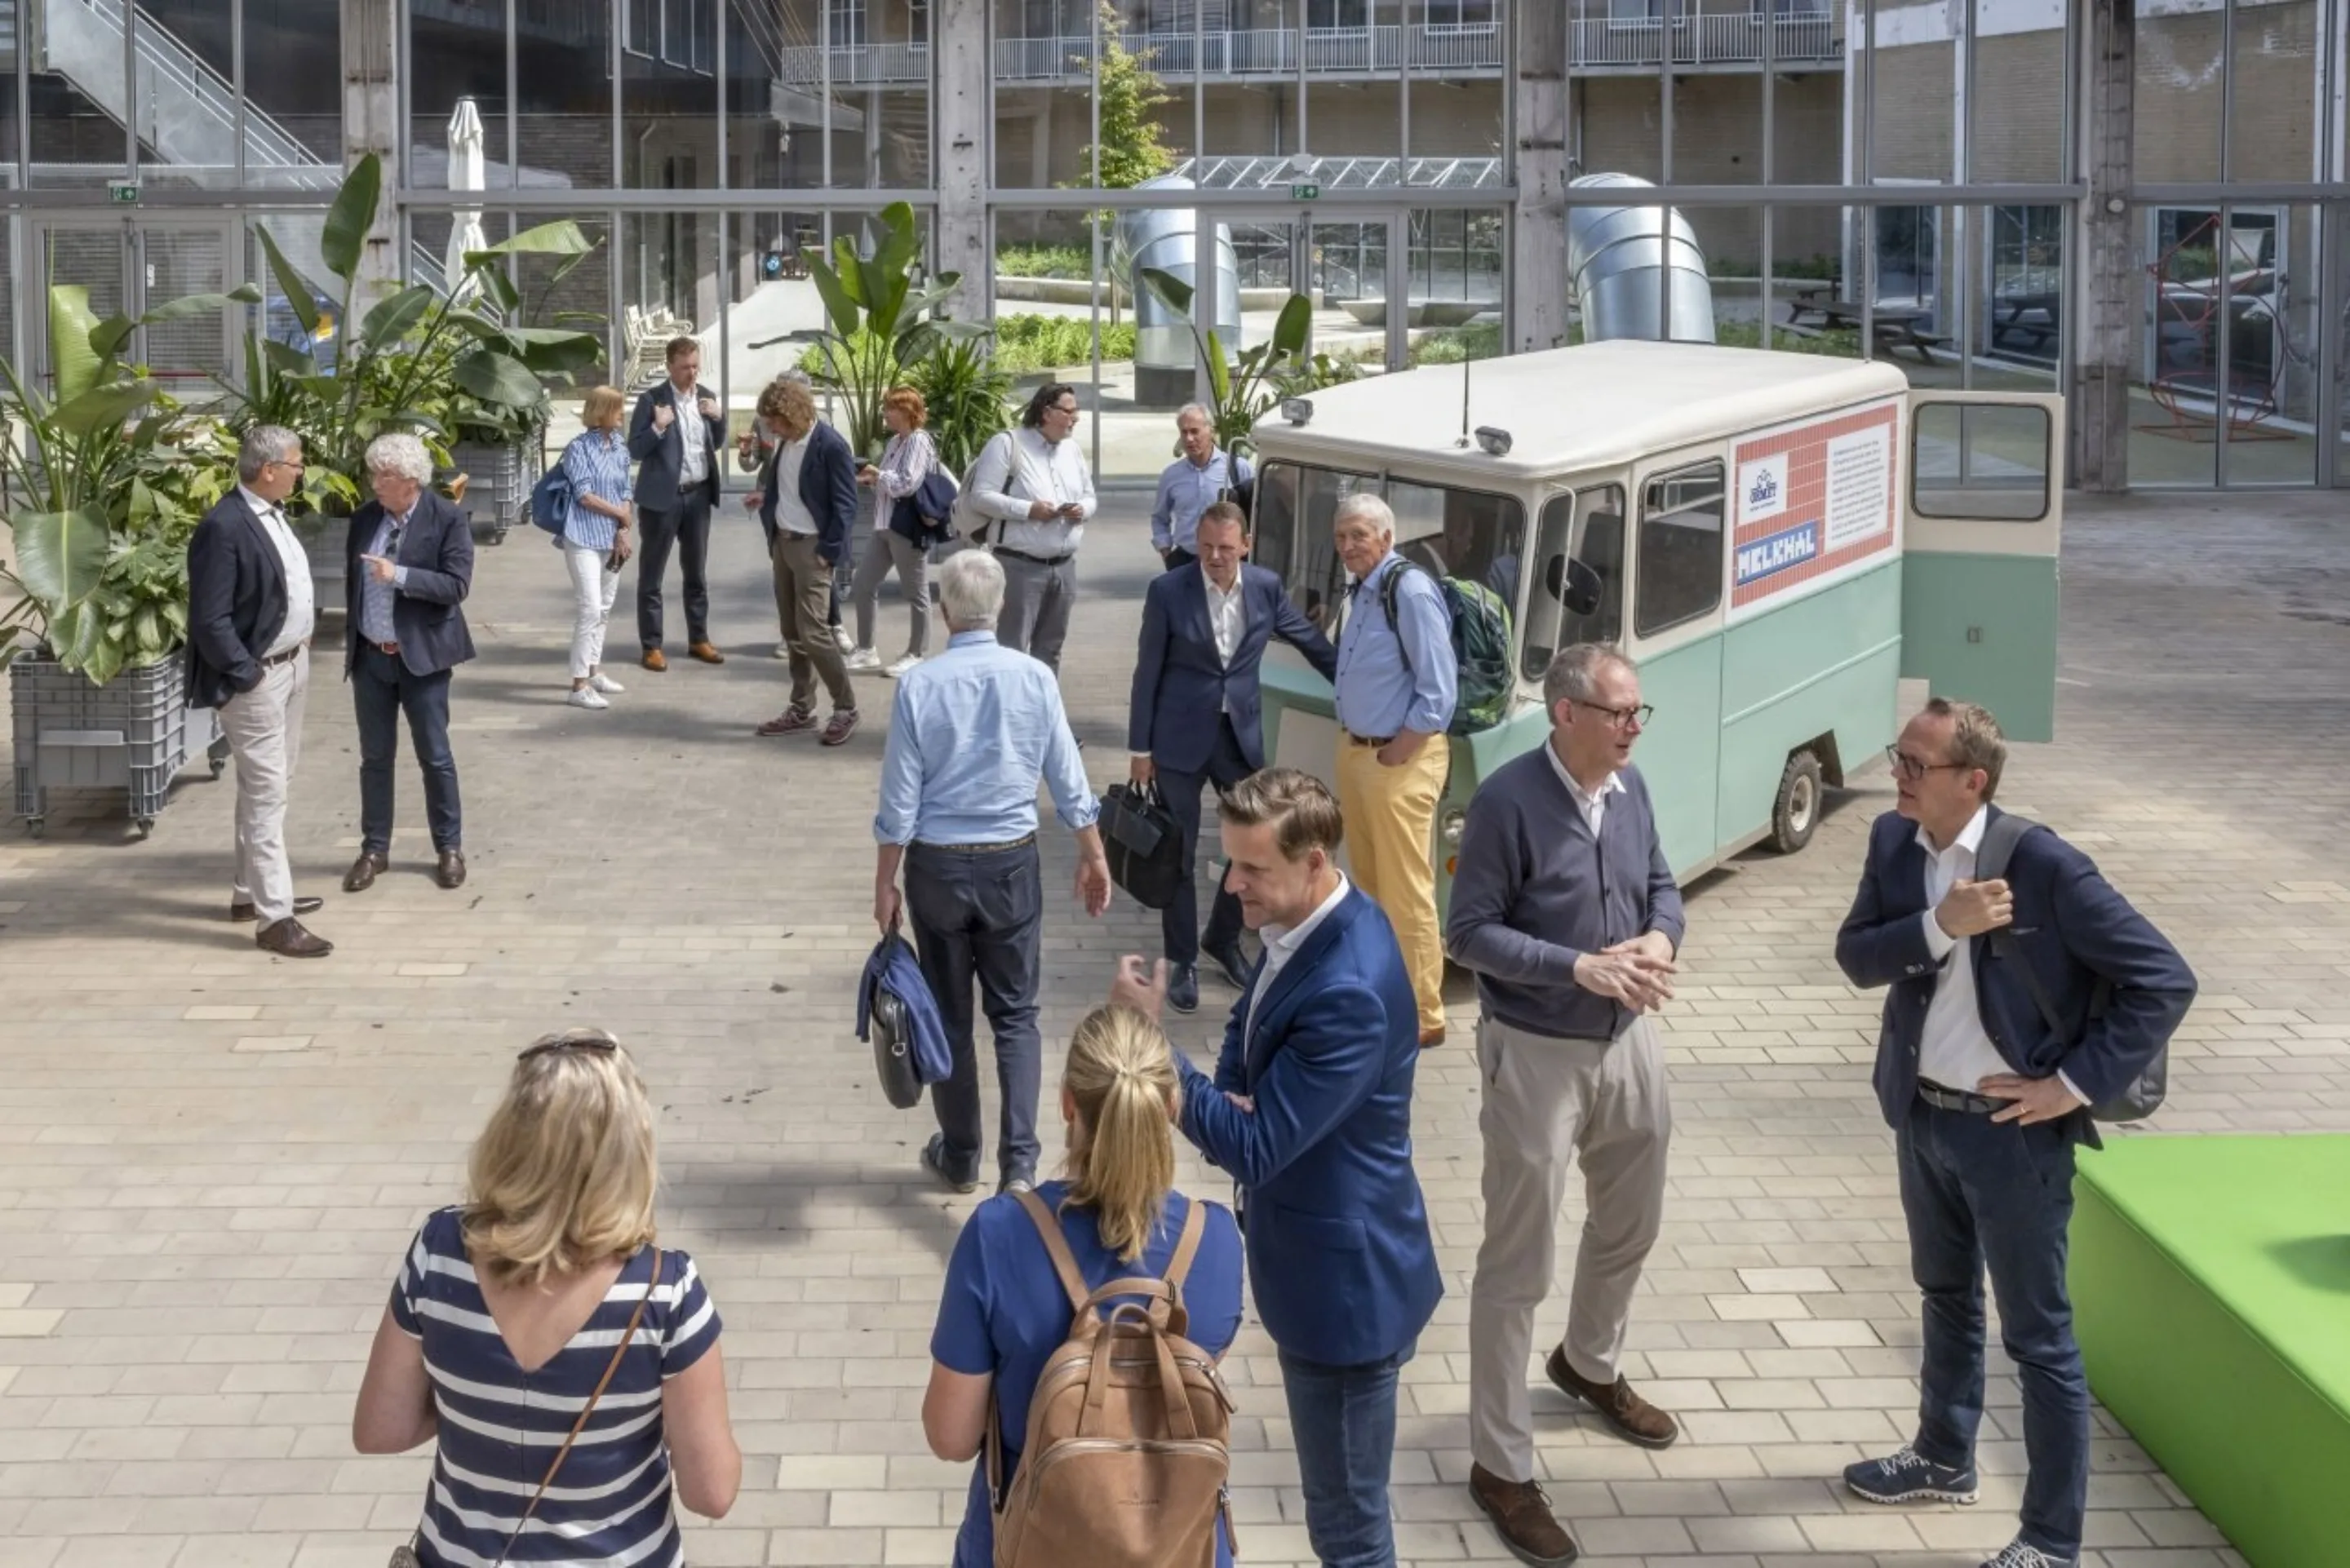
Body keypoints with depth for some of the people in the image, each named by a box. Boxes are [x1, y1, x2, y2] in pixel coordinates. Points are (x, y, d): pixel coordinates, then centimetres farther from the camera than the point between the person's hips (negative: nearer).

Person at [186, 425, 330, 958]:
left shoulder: (273, 512, 7)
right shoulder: (224, 528, -21)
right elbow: (210, 621, -22)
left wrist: (305, 631, 10)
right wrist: (248, 675, -18)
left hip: (292, 665, 10)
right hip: (256, 678, -10)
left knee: (270, 788, 19)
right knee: (266, 794, -7)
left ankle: (250, 892, 32)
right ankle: (274, 918, -3)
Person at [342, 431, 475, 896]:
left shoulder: (448, 520, -10)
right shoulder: (364, 519, 5)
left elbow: (457, 586, -17)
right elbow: (354, 583, 12)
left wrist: (399, 575, -26)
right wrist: (353, 644, 11)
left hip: (421, 655, -4)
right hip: (370, 656, 4)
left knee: (435, 757, 4)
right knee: (375, 757, 10)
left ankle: (449, 848, 16)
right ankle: (374, 849, 20)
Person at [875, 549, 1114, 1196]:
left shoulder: (919, 685, -13)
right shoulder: (1034, 678, -8)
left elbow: (899, 803, -9)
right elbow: (1069, 784, 0)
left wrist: (885, 883, 1)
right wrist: (1093, 857, 13)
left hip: (938, 865, -1)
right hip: (1012, 863, 1)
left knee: (949, 1015, 13)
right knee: (1015, 1014, 9)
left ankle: (959, 1157, 25)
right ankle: (1019, 1162, -4)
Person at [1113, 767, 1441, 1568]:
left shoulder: (1349, 991, -32)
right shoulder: (1308, 924, -2)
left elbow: (1253, 1150, -28)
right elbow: (1252, 1038, 13)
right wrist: (1232, 1092, -10)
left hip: (1344, 1278, -9)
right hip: (1312, 1256, 9)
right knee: (1341, 1502, 26)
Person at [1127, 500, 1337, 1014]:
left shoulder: (1267, 587, -3)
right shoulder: (1168, 591, -11)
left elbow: (1313, 643, 12)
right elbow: (1148, 674, -6)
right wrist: (1140, 749, -4)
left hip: (1242, 735, 3)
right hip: (1181, 739, -3)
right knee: (1178, 853, 5)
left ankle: (1224, 939, 33)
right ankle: (1182, 961, 20)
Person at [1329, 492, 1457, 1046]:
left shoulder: (1412, 593, -19)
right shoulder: (1361, 590, 8)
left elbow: (1439, 691, -20)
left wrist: (1397, 753, -15)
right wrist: (1354, 741, 12)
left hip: (1400, 759, -9)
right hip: (1356, 750, 9)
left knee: (1406, 891, -2)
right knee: (1369, 881, 20)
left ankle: (1421, 1016, 6)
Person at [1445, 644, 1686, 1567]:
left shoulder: (1631, 788, -1)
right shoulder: (1508, 801, -21)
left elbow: (1660, 885, 12)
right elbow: (1468, 933, -18)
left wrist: (1660, 938, -11)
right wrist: (1579, 966, -26)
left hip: (1628, 1041, 7)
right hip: (1536, 1055, -7)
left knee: (1630, 1224, 25)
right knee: (1519, 1264, 0)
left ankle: (1590, 1366, 53)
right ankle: (1501, 1466, 9)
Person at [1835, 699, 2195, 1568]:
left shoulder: (2043, 865, -22)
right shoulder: (1893, 841, -3)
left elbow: (2164, 980, -20)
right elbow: (1855, 957, -8)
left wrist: (2073, 1085, -19)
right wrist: (1940, 925, -26)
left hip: (2012, 1133, -7)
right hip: (1921, 1116, 7)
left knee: (2038, 1339, 3)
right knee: (1946, 1296, 26)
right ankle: (1943, 1457, 46)